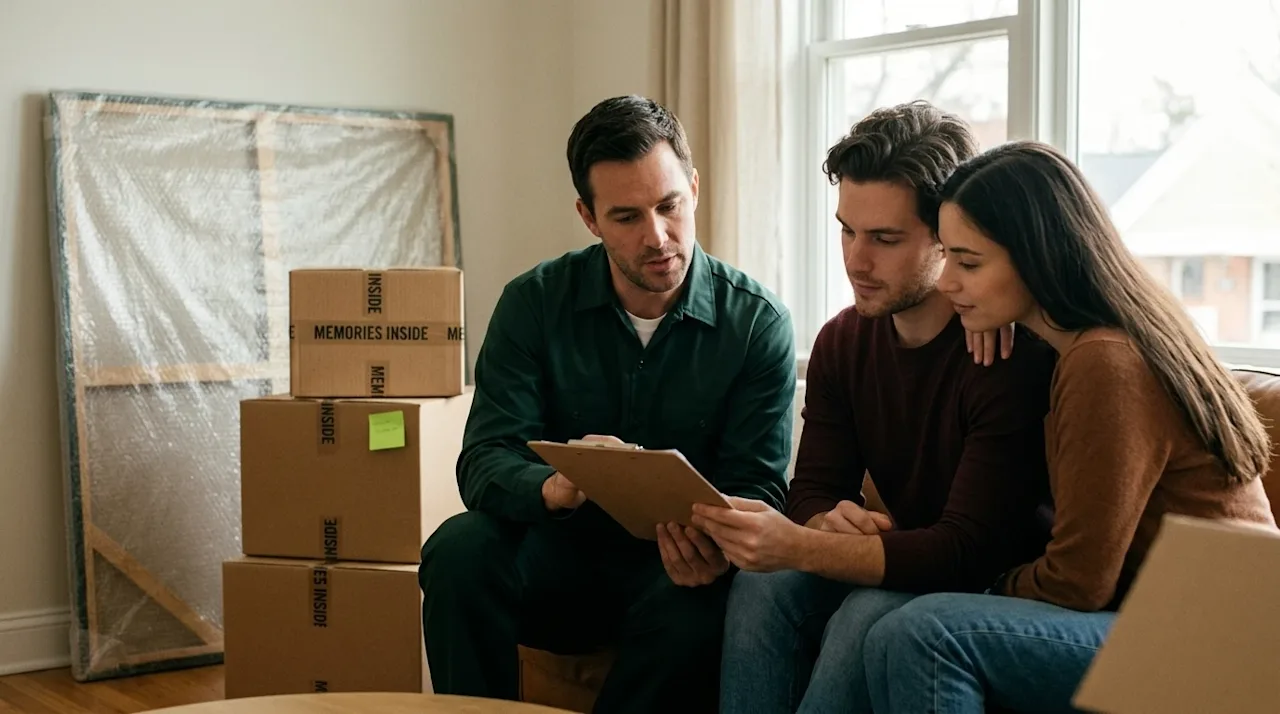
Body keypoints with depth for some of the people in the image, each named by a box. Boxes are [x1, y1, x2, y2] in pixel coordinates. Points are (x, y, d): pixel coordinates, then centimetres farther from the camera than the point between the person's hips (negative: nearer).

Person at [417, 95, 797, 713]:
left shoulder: (758, 324, -7)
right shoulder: (535, 302, -4)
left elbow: (758, 487, -8)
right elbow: (485, 461, -12)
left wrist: (719, 542, -33)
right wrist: (556, 488, -36)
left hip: (671, 567, -1)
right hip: (558, 553, 1)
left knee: (701, 605, -34)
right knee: (459, 548, -28)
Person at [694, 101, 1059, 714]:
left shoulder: (1015, 353, -21)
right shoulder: (842, 342, 2)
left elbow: (970, 552, -26)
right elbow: (812, 492, 4)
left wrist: (798, 546, -37)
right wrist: (830, 524, -23)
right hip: (903, 568, 6)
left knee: (870, 615, -33)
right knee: (761, 587, -22)